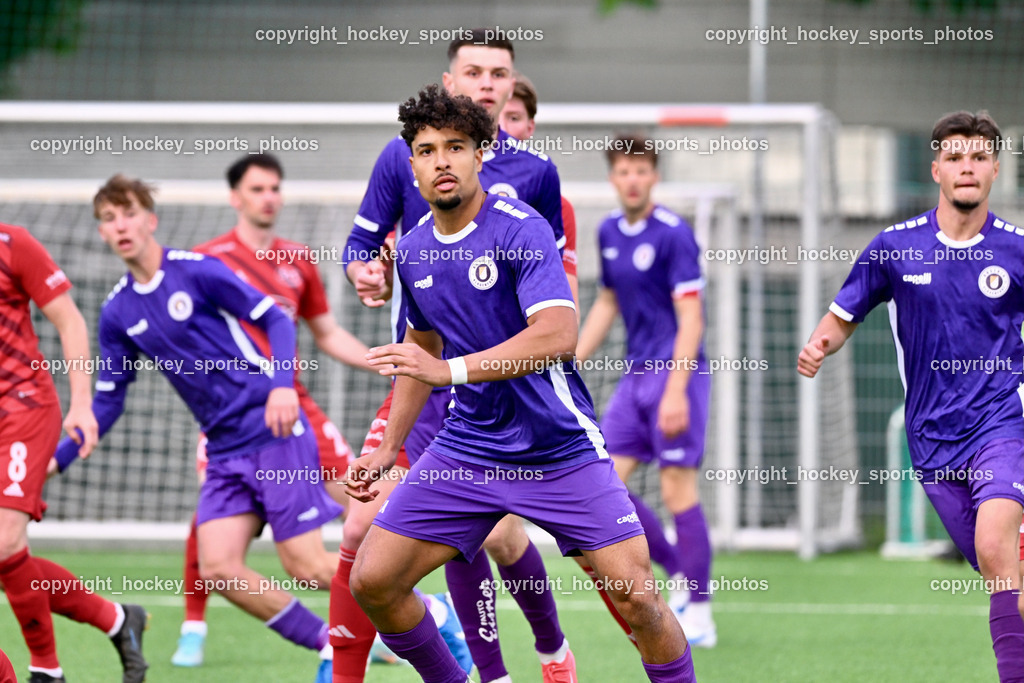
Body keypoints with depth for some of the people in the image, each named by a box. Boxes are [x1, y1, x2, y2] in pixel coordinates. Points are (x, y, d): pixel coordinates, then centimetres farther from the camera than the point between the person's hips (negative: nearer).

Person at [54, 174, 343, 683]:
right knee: (217, 569, -9)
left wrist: (283, 385, -22)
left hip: (273, 432, -6)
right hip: (224, 451, 6)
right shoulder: (117, 313, 8)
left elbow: (275, 320, -7)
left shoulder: (196, 270, -9)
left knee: (306, 568, -9)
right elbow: (108, 400, 13)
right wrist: (58, 457, 3)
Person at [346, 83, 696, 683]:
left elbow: (558, 335, -27)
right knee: (373, 582, -2)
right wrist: (389, 448, 21)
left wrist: (450, 370, -33)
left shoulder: (520, 228, -15)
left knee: (635, 595, -12)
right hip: (467, 448, 6)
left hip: (560, 447, -5)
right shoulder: (412, 251, 6)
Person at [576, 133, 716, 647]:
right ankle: (679, 575, 15)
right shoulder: (609, 232, 11)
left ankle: (699, 615, 0)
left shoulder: (673, 234, -12)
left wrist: (676, 391, -22)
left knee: (677, 488, -7)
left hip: (675, 372, -8)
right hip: (636, 374, 8)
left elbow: (691, 319, -16)